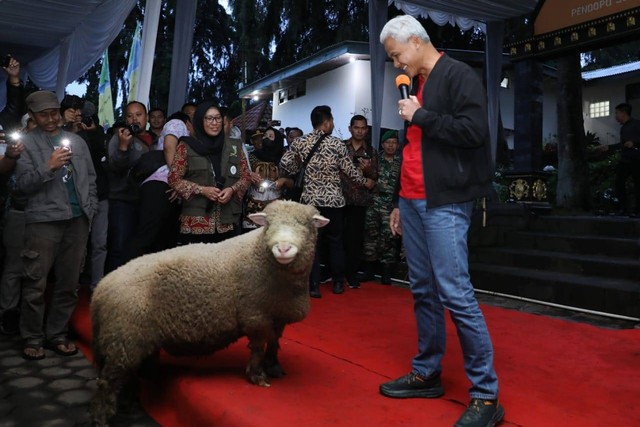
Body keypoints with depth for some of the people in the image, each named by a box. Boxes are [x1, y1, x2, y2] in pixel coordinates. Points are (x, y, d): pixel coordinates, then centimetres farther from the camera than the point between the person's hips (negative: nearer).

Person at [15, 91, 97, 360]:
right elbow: (22, 184, -4)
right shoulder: (26, 143, 5)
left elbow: (91, 177, 18)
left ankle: (57, 335, 17)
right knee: (35, 284, 0)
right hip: (43, 220, -3)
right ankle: (33, 338, 12)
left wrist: (90, 207, 8)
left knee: (69, 283, 6)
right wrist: (49, 167, -16)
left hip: (77, 220, 4)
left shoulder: (77, 141, 17)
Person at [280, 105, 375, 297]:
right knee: (336, 241, 12)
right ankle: (338, 283, 20)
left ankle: (314, 286, 4)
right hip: (333, 200, -1)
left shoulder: (299, 142, 1)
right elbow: (350, 171, 0)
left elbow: (284, 164, -2)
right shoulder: (337, 144, -4)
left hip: (310, 199, 1)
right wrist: (366, 182, 18)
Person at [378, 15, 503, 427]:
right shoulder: (417, 84, 20)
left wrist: (420, 115, -11)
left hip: (444, 203, -8)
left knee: (455, 294, -10)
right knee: (423, 292, 11)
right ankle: (426, 374, 23)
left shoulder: (459, 75, -5)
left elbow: (474, 132, -18)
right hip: (414, 202, 8)